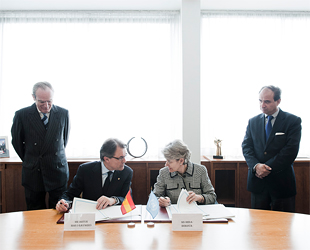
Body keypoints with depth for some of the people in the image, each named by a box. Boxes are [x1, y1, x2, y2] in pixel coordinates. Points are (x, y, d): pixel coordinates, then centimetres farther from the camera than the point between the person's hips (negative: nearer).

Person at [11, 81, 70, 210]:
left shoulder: (63, 113, -1)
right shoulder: (21, 115, -7)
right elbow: (16, 142, 6)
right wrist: (29, 160, 12)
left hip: (58, 172, 1)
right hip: (33, 174, -1)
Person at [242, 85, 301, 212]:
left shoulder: (293, 121, -3)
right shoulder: (253, 121, 10)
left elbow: (290, 151, -11)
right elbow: (246, 146, 3)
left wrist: (267, 168, -15)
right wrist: (256, 166, -15)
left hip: (281, 183, -3)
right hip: (257, 182, 3)